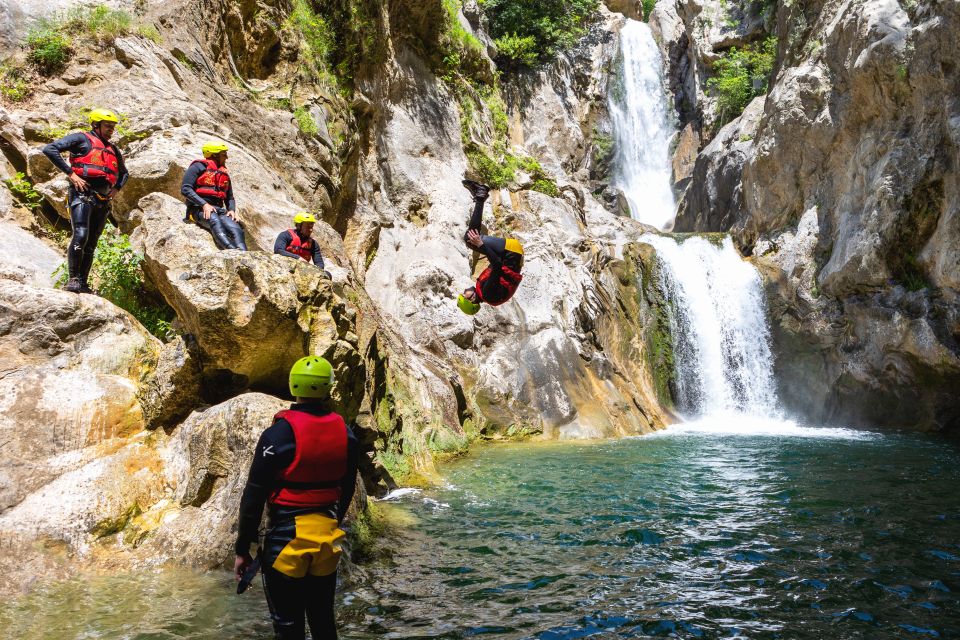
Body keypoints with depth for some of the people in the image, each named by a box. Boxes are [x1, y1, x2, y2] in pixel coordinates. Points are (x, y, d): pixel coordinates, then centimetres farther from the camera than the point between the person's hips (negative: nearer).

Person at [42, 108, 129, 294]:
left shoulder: (113, 149, 23)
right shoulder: (82, 139, 4)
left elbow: (124, 173, 37)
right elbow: (49, 149, -6)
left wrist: (116, 188, 17)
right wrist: (71, 173, -12)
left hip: (102, 201, 7)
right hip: (82, 194, -6)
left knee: (91, 244, 5)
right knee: (80, 236, -22)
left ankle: (82, 283, 8)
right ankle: (72, 279, -16)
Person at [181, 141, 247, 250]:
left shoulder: (224, 173, 24)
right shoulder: (199, 167, 6)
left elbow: (230, 197, 26)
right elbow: (185, 189, -5)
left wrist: (232, 210, 2)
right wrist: (204, 204, -17)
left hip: (218, 210, 5)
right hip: (199, 209, -5)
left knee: (236, 229, -28)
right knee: (215, 220, -39)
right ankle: (232, 251, -62)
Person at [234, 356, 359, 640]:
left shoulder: (279, 433, -14)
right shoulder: (346, 433, 0)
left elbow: (254, 496, -12)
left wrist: (242, 549, -3)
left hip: (286, 536, -4)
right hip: (328, 539, 5)